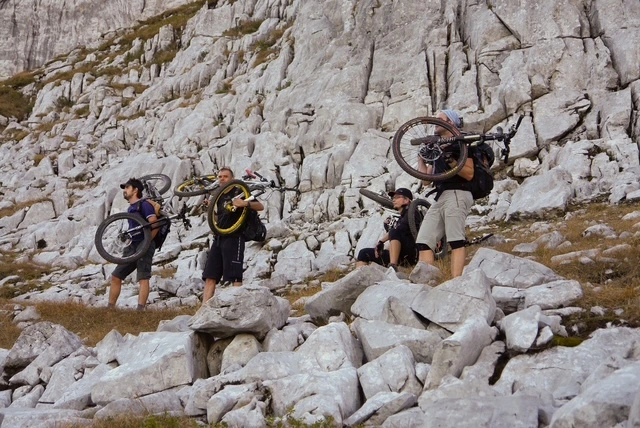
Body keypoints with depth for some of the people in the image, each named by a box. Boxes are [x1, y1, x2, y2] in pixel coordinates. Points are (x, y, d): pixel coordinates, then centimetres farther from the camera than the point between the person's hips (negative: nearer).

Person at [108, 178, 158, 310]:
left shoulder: (144, 205, -7)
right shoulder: (130, 208, 20)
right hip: (132, 247, 9)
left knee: (143, 278, -11)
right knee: (115, 277, 7)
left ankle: (140, 310, -15)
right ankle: (110, 308, 12)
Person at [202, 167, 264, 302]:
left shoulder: (239, 192, 1)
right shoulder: (219, 197, 21)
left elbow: (260, 206, -7)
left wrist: (245, 203, -24)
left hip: (234, 238, -7)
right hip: (218, 239, 7)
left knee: (234, 278, -10)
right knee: (210, 277, 0)